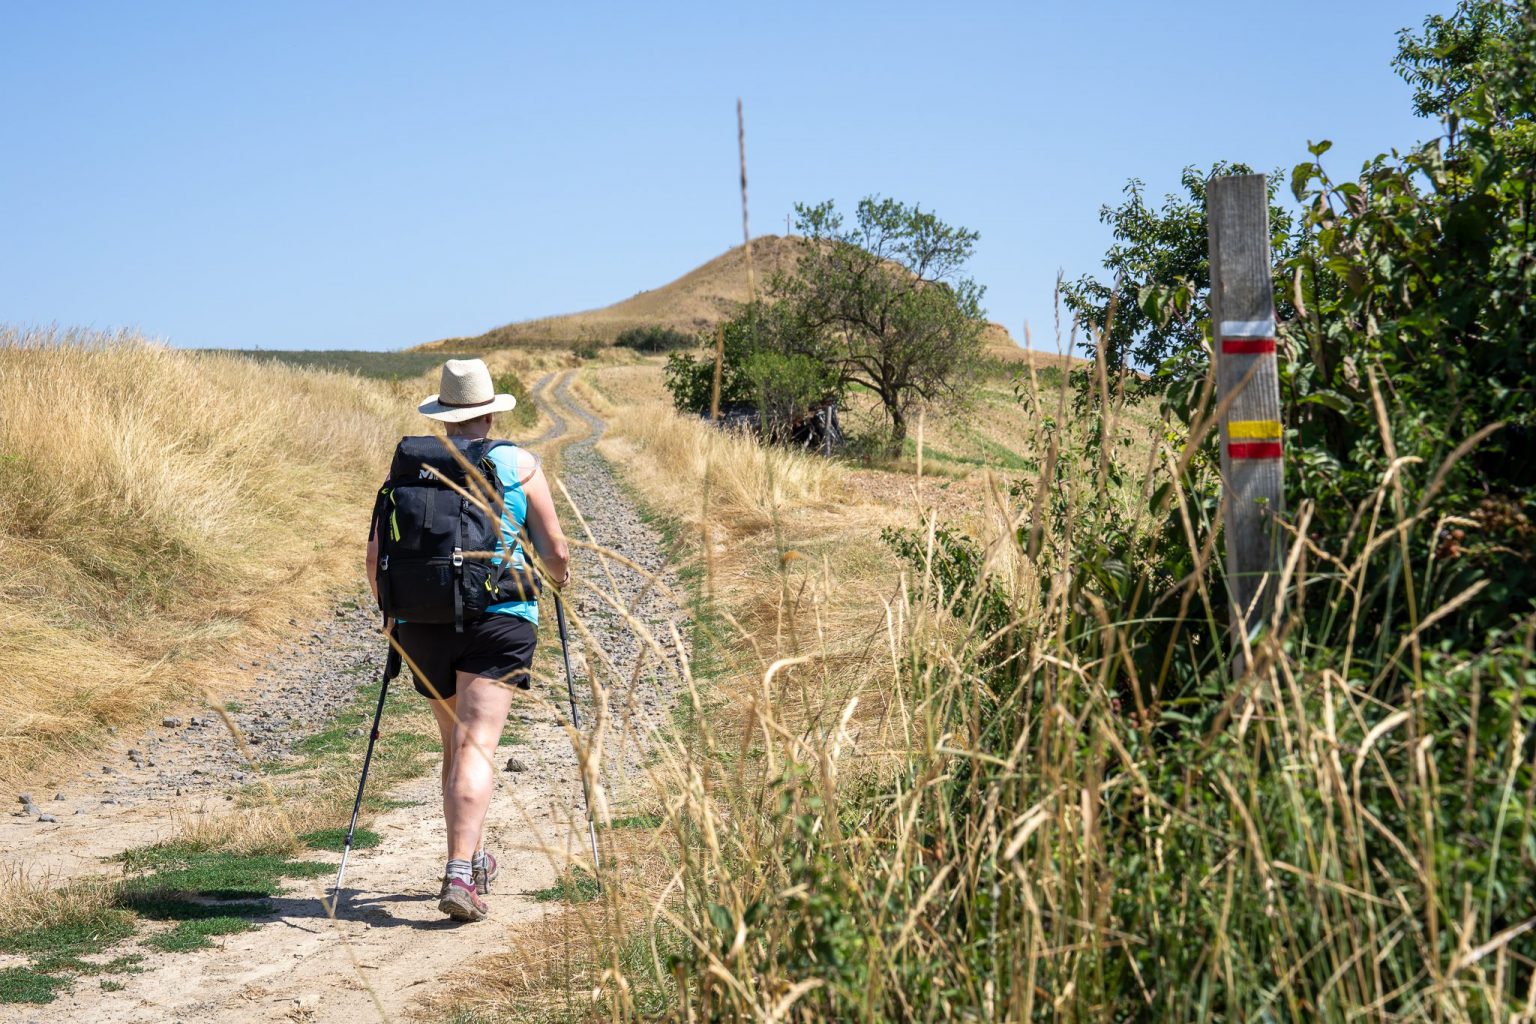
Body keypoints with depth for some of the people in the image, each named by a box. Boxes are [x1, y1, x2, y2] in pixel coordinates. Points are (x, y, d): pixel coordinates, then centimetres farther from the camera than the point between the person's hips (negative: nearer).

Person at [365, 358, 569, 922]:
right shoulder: (519, 465, 1)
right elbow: (555, 552, 2)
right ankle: (460, 875, -21)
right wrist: (559, 574, 25)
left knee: (455, 744, 19)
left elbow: (376, 556, 4)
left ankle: (471, 860, 30)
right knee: (476, 747, -8)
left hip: (423, 622, 3)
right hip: (498, 619, -3)